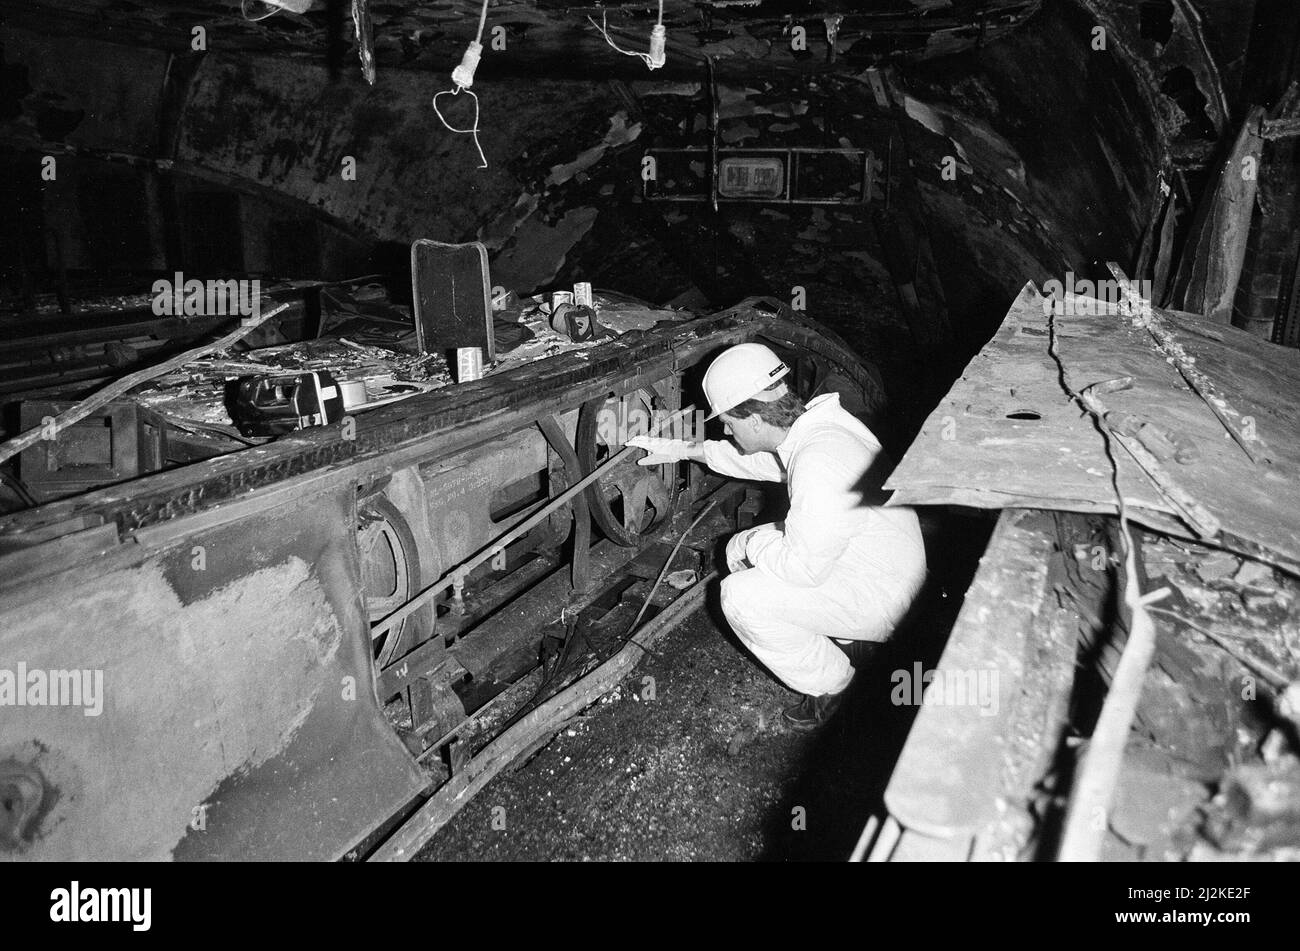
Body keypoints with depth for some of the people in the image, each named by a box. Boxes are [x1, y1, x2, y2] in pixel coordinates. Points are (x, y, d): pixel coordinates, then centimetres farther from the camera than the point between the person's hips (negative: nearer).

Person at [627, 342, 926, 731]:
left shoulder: (819, 464, -34)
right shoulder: (808, 424, -3)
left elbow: (803, 566, -30)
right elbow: (753, 458, 17)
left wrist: (754, 544, -11)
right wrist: (680, 449, 17)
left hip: (878, 597, -10)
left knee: (741, 597, -19)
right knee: (741, 550, 11)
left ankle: (833, 685, 2)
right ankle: (842, 637, 19)